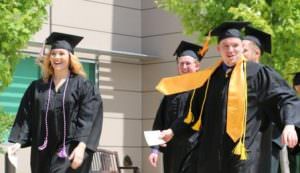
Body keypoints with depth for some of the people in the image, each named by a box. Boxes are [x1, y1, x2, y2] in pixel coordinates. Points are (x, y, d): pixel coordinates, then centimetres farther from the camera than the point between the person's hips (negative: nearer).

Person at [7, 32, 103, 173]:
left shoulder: (83, 86, 0)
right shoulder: (37, 87, 13)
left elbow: (88, 119, -9)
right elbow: (26, 117, 10)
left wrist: (81, 147, -21)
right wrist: (18, 142, -3)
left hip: (70, 151, -5)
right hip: (43, 152, 5)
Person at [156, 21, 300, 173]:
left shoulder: (256, 73, -1)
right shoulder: (210, 77, 13)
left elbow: (286, 97, -5)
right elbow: (195, 110, 23)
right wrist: (173, 131, 20)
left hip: (243, 151, -5)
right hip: (211, 152, 5)